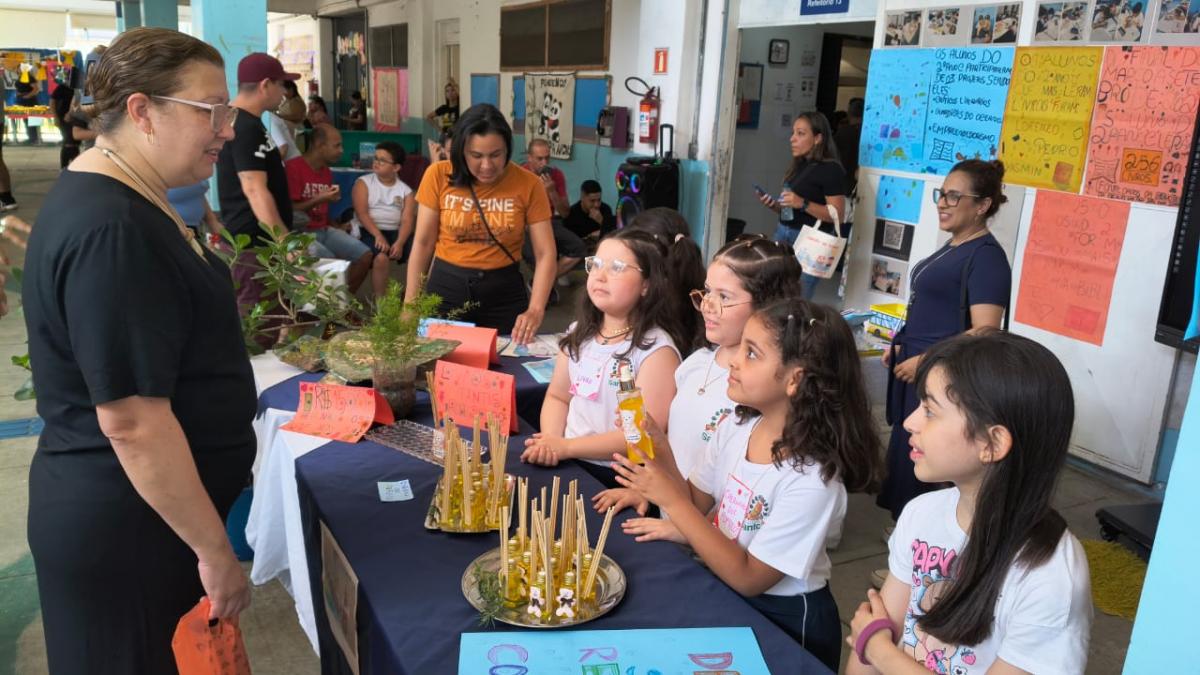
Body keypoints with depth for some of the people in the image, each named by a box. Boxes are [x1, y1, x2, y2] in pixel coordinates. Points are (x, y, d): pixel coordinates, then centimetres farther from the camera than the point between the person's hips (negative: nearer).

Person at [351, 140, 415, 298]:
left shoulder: (405, 190, 9)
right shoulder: (363, 182, 4)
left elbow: (407, 220, -4)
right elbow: (361, 213, -8)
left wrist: (399, 243, -24)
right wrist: (378, 235, -24)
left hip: (395, 232, 3)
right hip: (369, 230, -3)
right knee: (381, 257, -34)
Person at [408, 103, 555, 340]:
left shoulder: (528, 184, -9)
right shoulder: (438, 176, -7)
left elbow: (545, 254, -10)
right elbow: (423, 243, 0)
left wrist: (535, 309, -24)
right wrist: (410, 304, -3)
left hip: (504, 290, 0)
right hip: (446, 287, 0)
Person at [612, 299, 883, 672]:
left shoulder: (812, 480, -25)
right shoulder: (735, 429, -6)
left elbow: (748, 578, -21)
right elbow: (696, 509, 0)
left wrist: (671, 500, -25)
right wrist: (662, 455, -16)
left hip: (785, 622, -5)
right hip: (726, 599, 5)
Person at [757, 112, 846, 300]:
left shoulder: (831, 169, -9)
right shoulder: (798, 166, 14)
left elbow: (837, 214, -14)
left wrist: (804, 204, -24)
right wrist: (774, 205, 2)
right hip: (783, 234, 7)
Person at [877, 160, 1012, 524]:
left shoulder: (987, 256, -16)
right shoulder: (953, 247, 12)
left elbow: (985, 332, -24)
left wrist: (926, 361, -23)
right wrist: (903, 345, 16)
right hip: (914, 370, 9)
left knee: (916, 466, 0)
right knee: (903, 455, 17)